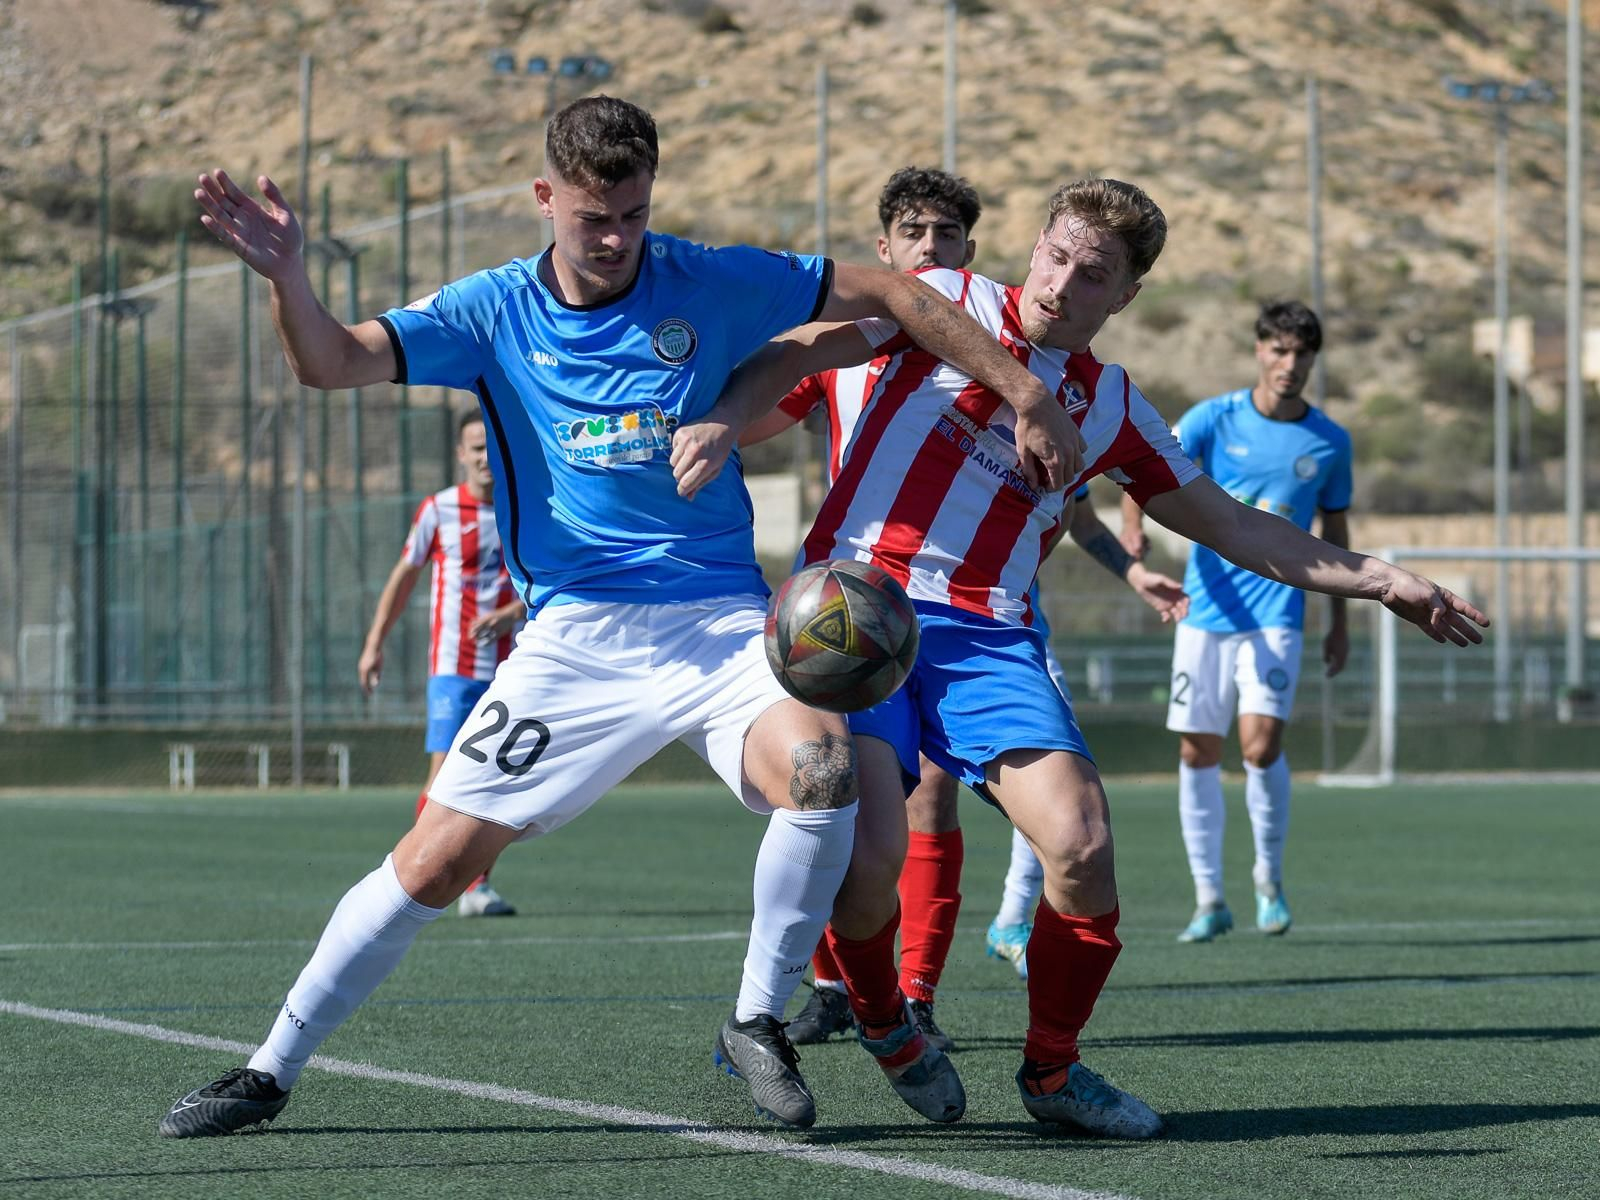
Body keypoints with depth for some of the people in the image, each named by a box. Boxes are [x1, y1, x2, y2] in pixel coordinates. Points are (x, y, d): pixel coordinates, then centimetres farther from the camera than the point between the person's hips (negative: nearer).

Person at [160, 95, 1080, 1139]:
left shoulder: (709, 285, -1)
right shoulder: (494, 311, 1)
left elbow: (889, 295, 5)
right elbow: (334, 362, -10)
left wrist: (1025, 392, 0)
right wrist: (286, 273, -31)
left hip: (720, 620, 0)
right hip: (574, 636, 1)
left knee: (820, 767, -30)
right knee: (433, 863, -5)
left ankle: (758, 1024, -9)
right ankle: (272, 1071, 13)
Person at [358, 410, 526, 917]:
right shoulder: (438, 510, -1)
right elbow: (404, 575, 9)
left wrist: (511, 612, -18)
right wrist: (375, 643, 7)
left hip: (508, 668, 3)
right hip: (453, 667, -3)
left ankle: (477, 887, 10)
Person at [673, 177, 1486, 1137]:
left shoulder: (1114, 407, 15)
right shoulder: (949, 305, 5)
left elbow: (1234, 527, 22)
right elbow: (796, 352, -1)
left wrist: (1380, 581, 16)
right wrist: (725, 421, -21)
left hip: (988, 635, 3)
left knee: (1082, 848, -17)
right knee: (869, 854, -21)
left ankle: (1052, 1071, 7)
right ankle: (881, 1018, 13)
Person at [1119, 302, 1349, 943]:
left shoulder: (1329, 442, 3)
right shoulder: (1214, 418, -2)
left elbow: (1334, 529, 16)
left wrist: (1339, 622, 17)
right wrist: (1133, 528, -33)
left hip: (1276, 611, -1)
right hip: (1206, 608, 1)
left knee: (1261, 745, -16)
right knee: (1198, 753, 1)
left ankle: (1269, 877, 8)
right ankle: (1209, 900, 12)